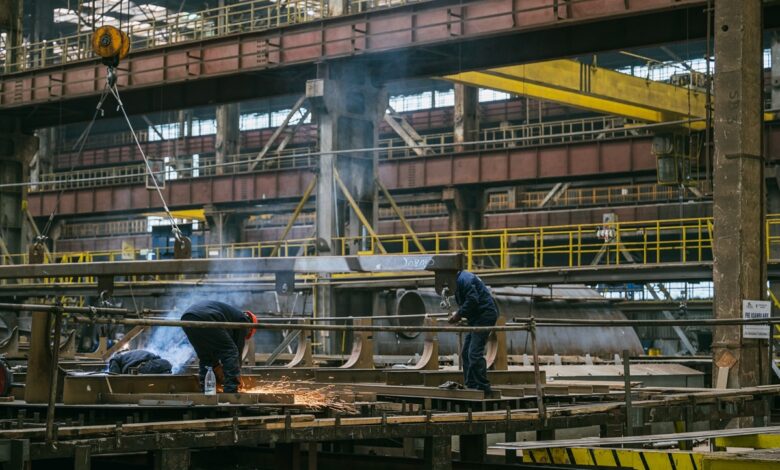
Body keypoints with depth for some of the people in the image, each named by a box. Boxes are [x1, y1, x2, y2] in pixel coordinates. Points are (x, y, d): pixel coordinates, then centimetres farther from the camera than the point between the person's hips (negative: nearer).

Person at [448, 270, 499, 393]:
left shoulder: (464, 279, -15)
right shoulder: (458, 281, 18)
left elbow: (472, 300, -24)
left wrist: (459, 315, -17)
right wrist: (458, 315, 4)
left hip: (485, 315, -11)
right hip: (476, 318, 11)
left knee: (475, 353, -13)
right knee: (466, 353, 10)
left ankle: (483, 387, -10)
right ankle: (471, 386, 13)